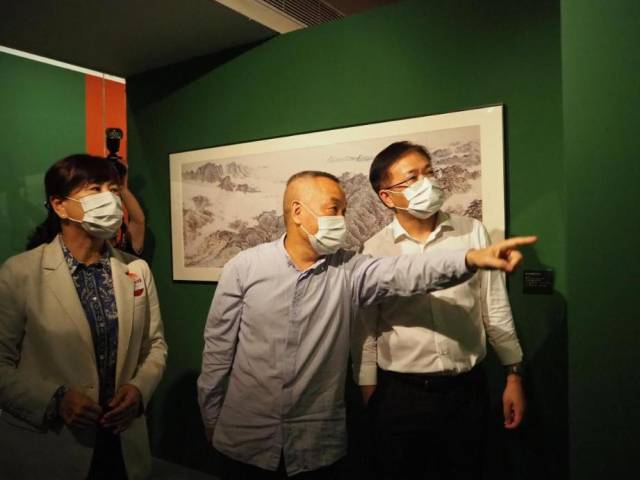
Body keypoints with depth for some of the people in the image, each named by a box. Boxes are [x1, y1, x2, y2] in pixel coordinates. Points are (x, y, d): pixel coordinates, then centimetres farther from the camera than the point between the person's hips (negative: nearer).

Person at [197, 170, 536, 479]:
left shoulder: (349, 271, -6)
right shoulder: (243, 268, -8)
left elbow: (406, 272, -23)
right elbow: (218, 348, -2)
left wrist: (471, 258, -39)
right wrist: (211, 419, 4)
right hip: (245, 440, 0)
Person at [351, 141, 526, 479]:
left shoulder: (473, 232, -4)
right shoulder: (373, 251, -7)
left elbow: (495, 309, 4)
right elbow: (364, 330, -1)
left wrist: (514, 375, 6)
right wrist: (369, 394, 3)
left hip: (466, 390, 1)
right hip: (399, 395, -1)